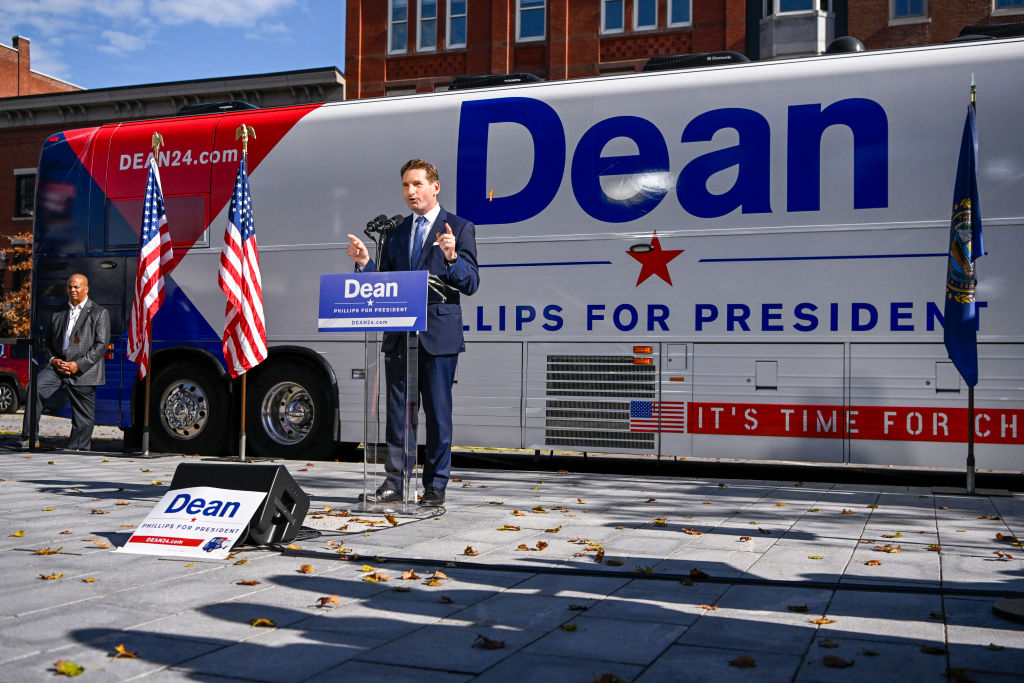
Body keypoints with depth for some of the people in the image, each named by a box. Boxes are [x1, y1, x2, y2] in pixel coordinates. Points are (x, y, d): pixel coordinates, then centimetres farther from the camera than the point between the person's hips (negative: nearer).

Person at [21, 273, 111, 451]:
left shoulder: (99, 313, 2)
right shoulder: (58, 313, 17)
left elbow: (101, 345, -6)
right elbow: (47, 341, 19)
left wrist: (78, 365, -14)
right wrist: (53, 360, -3)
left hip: (84, 372, -3)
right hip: (57, 366, 3)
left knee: (83, 416, -1)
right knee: (36, 386, -21)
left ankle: (79, 449, 12)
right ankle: (30, 438, -17)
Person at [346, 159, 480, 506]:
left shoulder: (460, 229, 1)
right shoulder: (395, 232, 15)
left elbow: (471, 283, -7)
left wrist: (452, 257, -24)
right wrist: (364, 263, -4)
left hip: (438, 336, -5)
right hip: (399, 336, 5)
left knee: (438, 412, 1)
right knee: (397, 411, 9)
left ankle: (435, 486, 10)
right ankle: (394, 482, 17)